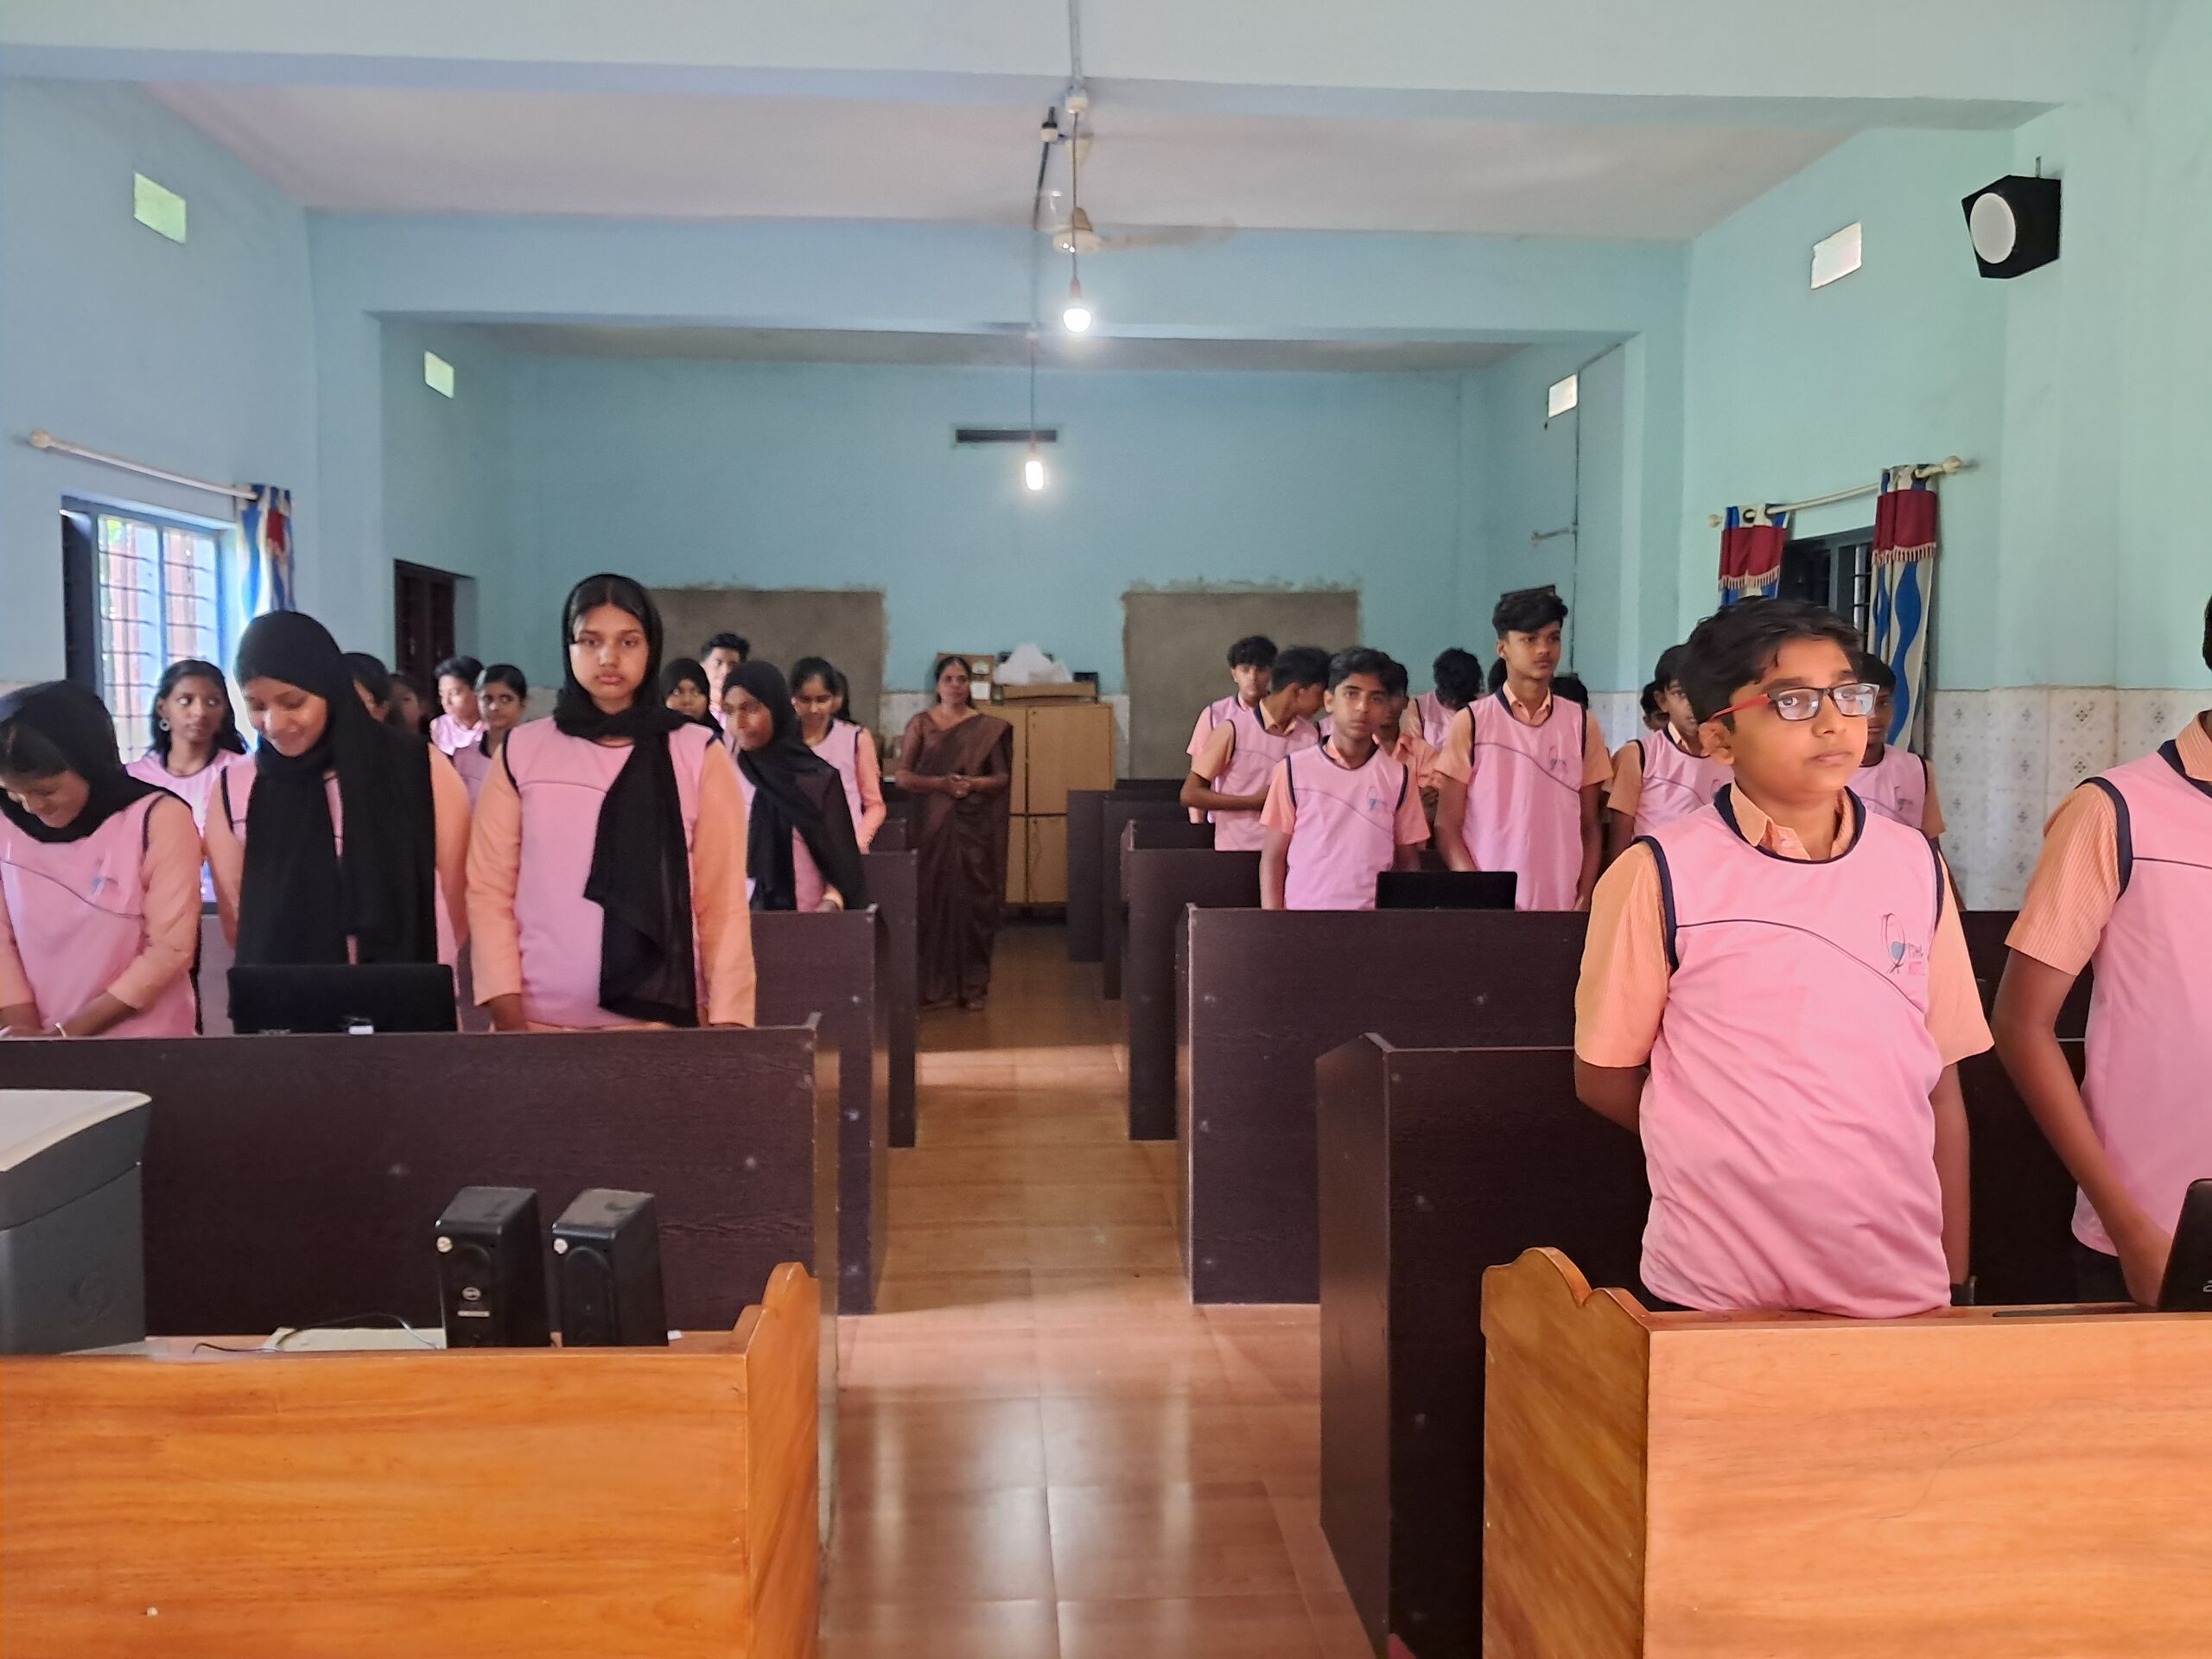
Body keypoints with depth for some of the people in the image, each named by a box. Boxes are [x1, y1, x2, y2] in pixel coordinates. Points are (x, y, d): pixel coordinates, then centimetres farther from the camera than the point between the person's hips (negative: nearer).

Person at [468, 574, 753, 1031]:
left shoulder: (699, 754, 1)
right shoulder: (521, 751, 5)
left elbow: (723, 903, -1)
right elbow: (489, 890, 3)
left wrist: (726, 1019, -8)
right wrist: (507, 1012, -5)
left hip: (659, 1019, -1)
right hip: (539, 1020, 1)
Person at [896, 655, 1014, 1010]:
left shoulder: (989, 727, 5)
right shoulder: (920, 724, 4)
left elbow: (1004, 777, 3)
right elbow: (903, 777, 0)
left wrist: (973, 783, -15)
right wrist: (941, 783, -16)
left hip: (975, 827, 0)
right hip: (933, 825, 0)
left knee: (974, 901, 0)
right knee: (935, 900, -1)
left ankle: (974, 986, 7)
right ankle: (935, 987, 5)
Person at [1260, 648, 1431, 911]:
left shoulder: (1399, 776, 8)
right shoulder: (1294, 769, 4)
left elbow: (1408, 862, 11)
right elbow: (1273, 857, 5)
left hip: (1374, 918, 1)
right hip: (1302, 912, -1)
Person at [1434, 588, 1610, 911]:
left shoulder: (1580, 724, 8)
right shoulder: (1471, 723, 1)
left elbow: (1589, 827, 11)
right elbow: (1447, 828, 0)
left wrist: (1585, 900, -2)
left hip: (1562, 909, 2)